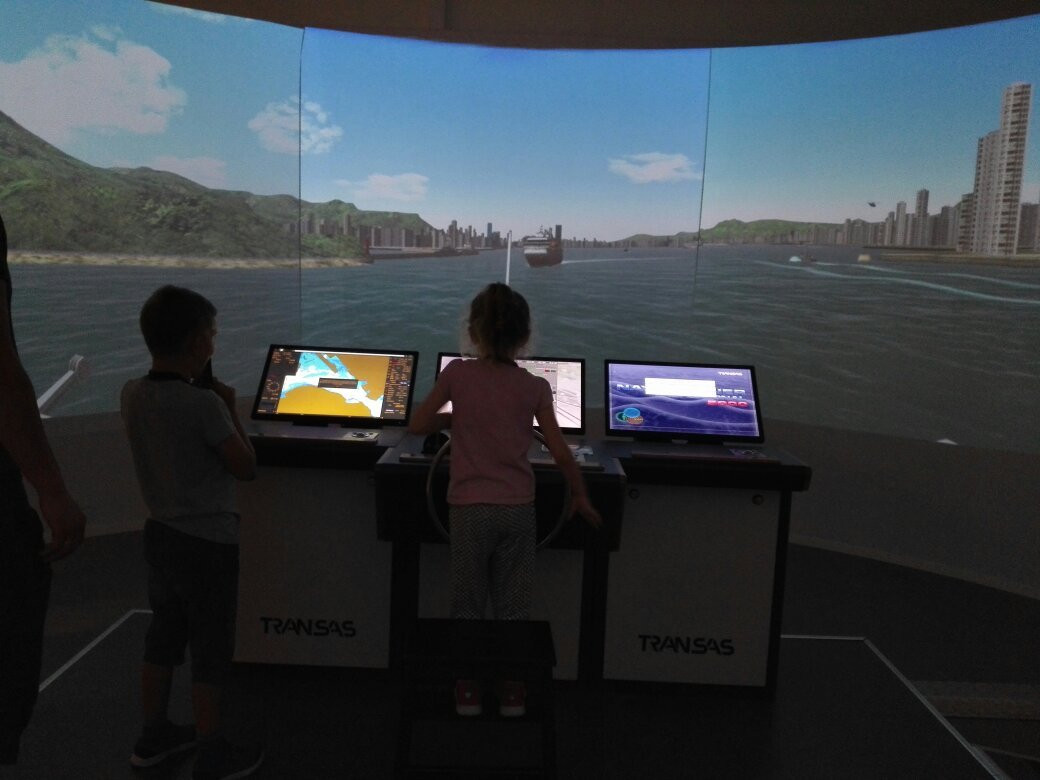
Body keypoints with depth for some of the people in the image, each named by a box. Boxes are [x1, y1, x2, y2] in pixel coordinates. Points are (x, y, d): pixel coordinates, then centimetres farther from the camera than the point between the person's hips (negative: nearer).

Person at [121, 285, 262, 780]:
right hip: (209, 542, -7)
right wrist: (229, 408, -7)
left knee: (163, 638, 21)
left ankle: (154, 737, 37)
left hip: (161, 534, 7)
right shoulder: (204, 404, -23)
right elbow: (246, 467, -15)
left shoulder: (131, 395, -2)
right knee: (210, 650, 7)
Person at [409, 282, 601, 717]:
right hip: (518, 507, 1)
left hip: (469, 507, -1)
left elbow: (417, 426, -1)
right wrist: (580, 496, 9)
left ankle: (468, 690, 24)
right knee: (513, 604, 14)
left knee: (467, 603, 14)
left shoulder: (457, 374, -7)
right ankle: (512, 692, 25)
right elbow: (560, 453, -4)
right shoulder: (535, 387, -5)